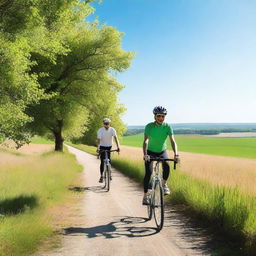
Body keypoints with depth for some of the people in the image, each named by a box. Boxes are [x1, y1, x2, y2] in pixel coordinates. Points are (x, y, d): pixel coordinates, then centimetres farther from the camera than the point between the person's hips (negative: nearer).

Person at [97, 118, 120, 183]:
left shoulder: (112, 130, -14)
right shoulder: (100, 130, -17)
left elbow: (115, 138, -24)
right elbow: (98, 139, -27)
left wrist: (118, 146, -38)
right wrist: (98, 148, -43)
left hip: (109, 147, 1)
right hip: (102, 147, -1)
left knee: (109, 161, -1)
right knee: (102, 162, -8)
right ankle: (101, 176, -3)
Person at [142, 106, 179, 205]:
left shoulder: (167, 126, -17)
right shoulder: (149, 126, -22)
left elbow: (172, 141, -25)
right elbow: (145, 141, -32)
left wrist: (176, 154, -41)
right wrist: (145, 154, -48)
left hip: (162, 151, 2)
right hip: (150, 152, -1)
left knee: (167, 166, -26)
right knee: (148, 172, -15)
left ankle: (164, 185, -1)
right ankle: (145, 196, -5)